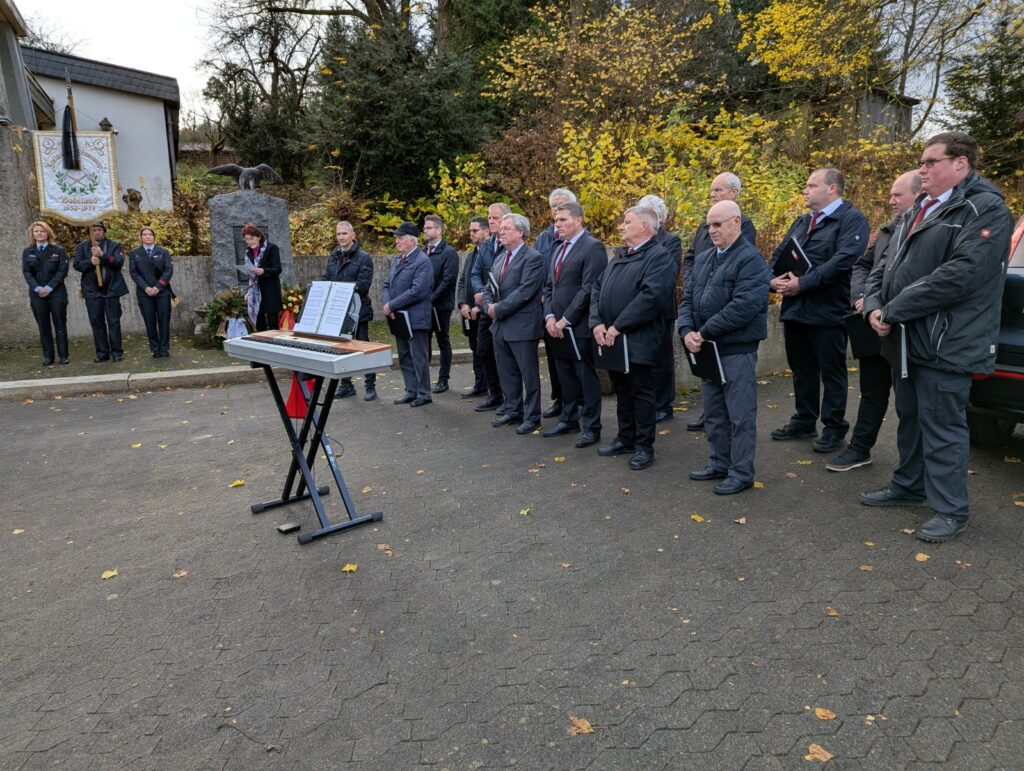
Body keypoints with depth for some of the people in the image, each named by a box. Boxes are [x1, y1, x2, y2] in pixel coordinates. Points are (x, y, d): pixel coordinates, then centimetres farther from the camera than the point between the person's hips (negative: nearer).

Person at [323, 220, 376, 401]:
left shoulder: (363, 257, -7)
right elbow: (324, 279, 11)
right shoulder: (333, 256, 12)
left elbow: (363, 285, -16)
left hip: (357, 310, -6)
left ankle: (370, 386, 10)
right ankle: (346, 384, 24)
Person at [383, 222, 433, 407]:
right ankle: (411, 391, 26)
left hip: (415, 318, -8)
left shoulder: (422, 261, -14)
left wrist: (392, 305, -19)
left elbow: (417, 291, -22)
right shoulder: (396, 259, 13)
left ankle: (423, 394, 12)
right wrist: (387, 304, -6)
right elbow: (387, 285, 14)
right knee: (404, 357, 15)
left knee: (419, 358, 1)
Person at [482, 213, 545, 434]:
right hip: (500, 325, 8)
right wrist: (489, 306, -4)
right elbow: (489, 288, 16)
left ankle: (531, 417, 13)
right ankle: (512, 411, 29)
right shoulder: (501, 257, 15)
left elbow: (524, 291, -20)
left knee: (529, 374, 3)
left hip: (522, 326, -8)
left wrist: (499, 309, -16)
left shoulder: (533, 258, -11)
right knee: (507, 372, 16)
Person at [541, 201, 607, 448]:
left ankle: (592, 427, 12)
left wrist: (565, 320, -16)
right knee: (565, 376, 15)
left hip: (580, 326, -7)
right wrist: (550, 316, 1)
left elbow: (589, 289, -17)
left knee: (587, 377, 2)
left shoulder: (592, 247, -10)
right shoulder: (558, 247, 16)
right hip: (557, 326, 7)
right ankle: (569, 420, 28)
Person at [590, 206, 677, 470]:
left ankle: (644, 446, 12)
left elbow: (651, 296, -21)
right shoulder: (619, 257, 18)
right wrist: (597, 322, -4)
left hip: (638, 340, -8)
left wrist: (618, 326, -21)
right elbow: (598, 288, 13)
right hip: (610, 339, 8)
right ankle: (625, 438, 28)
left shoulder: (660, 257, -9)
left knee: (641, 392, 2)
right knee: (622, 391, 16)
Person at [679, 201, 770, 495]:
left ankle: (741, 473, 11)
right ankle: (719, 464, 29)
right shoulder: (703, 258, 14)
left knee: (740, 415, 1)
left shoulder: (750, 259, -11)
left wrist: (705, 332, -19)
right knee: (714, 413, 16)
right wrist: (687, 331, -8)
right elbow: (688, 298, 10)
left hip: (737, 350, -8)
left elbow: (744, 305, -22)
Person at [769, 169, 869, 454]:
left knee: (831, 372, 4)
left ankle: (834, 428, 16)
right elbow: (778, 254, 16)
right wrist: (773, 278, -5)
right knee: (802, 369, 16)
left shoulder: (852, 219, -7)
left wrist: (802, 283, -21)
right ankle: (804, 421, 29)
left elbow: (843, 260, -21)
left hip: (827, 311, -7)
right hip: (794, 309, 7)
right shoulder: (802, 222, 18)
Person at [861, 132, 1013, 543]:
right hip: (907, 339, 9)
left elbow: (960, 274, -24)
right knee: (909, 417, 19)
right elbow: (886, 264, 15)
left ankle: (950, 510, 13)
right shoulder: (918, 211, 16)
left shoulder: (985, 210, -12)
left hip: (945, 343, -9)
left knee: (942, 426, -1)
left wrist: (893, 310, -20)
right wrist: (875, 305, -4)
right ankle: (909, 486, 36)